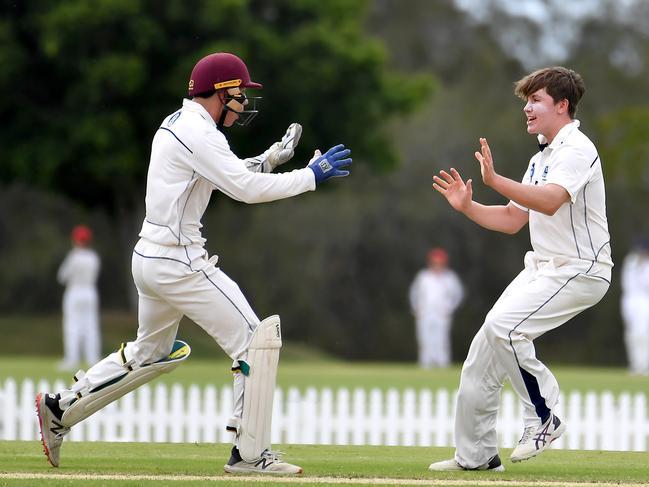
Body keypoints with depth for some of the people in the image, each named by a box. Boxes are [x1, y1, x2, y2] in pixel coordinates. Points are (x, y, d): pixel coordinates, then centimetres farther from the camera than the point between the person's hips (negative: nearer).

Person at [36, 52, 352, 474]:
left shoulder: (177, 125, 16)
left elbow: (225, 177, 26)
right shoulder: (197, 133, -16)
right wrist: (311, 175, -14)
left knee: (151, 352, 26)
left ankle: (61, 408, 29)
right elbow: (246, 189, -21)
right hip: (179, 263, -10)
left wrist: (270, 159, 15)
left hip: (151, 260, 10)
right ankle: (250, 453, -9)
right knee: (258, 339, -8)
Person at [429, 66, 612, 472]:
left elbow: (550, 201, -30)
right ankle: (476, 454, 14)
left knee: (503, 325, -26)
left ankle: (544, 417, -12)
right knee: (485, 347, 5)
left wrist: (496, 180, -40)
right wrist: (467, 206, 5)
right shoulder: (541, 159, 18)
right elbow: (512, 220, 21)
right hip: (542, 268, 10)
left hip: (581, 269, -10)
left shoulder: (576, 149, -13)